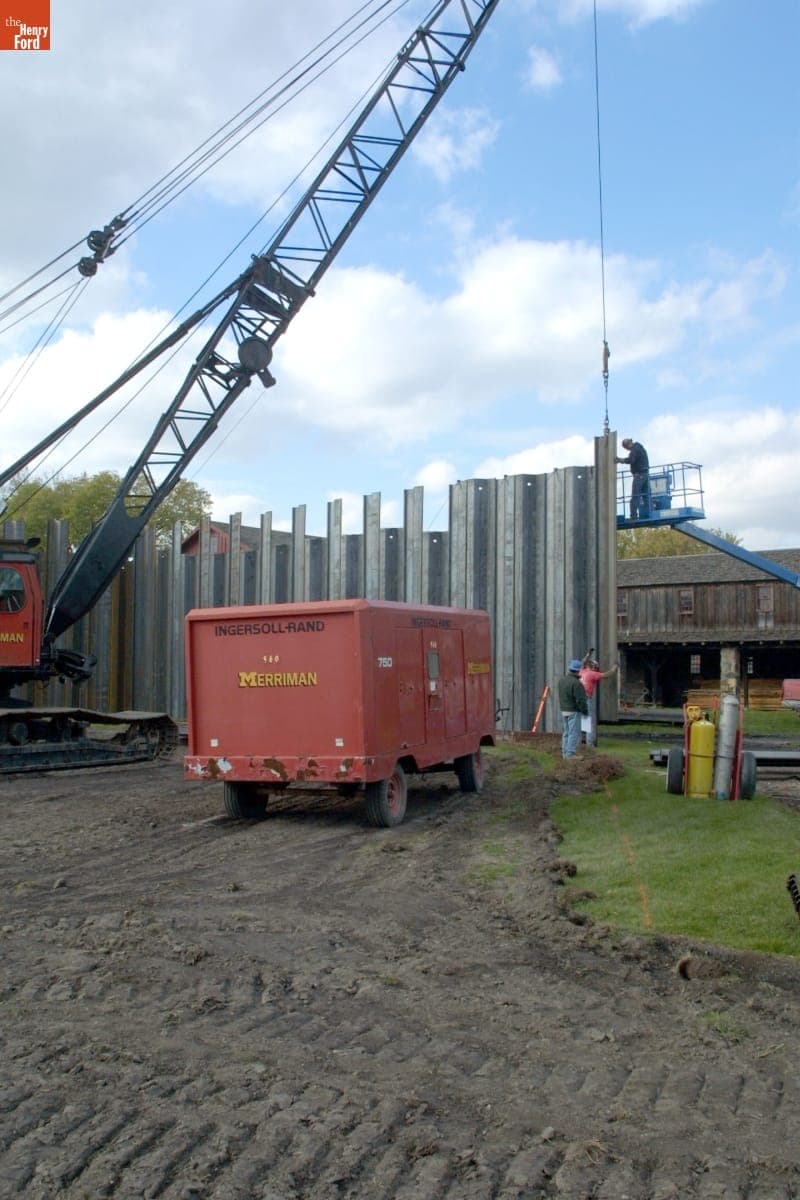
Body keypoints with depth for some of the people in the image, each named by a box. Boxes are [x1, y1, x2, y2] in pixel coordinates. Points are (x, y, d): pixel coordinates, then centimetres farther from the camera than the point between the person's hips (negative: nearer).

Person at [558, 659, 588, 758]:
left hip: (564, 710, 9)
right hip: (574, 711, -9)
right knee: (574, 733, -3)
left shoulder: (561, 680, 7)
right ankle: (570, 754, -4)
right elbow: (580, 700, -18)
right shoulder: (576, 683, -20)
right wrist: (585, 711, -7)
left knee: (566, 732, 15)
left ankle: (564, 753, 19)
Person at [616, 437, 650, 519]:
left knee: (635, 497, -9)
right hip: (646, 473, 10)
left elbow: (630, 460, -26)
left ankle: (633, 516, -13)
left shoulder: (635, 450, -13)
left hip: (639, 474, -10)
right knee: (645, 496, 9)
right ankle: (646, 514, 8)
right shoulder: (640, 447, 18)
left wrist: (620, 460, -17)